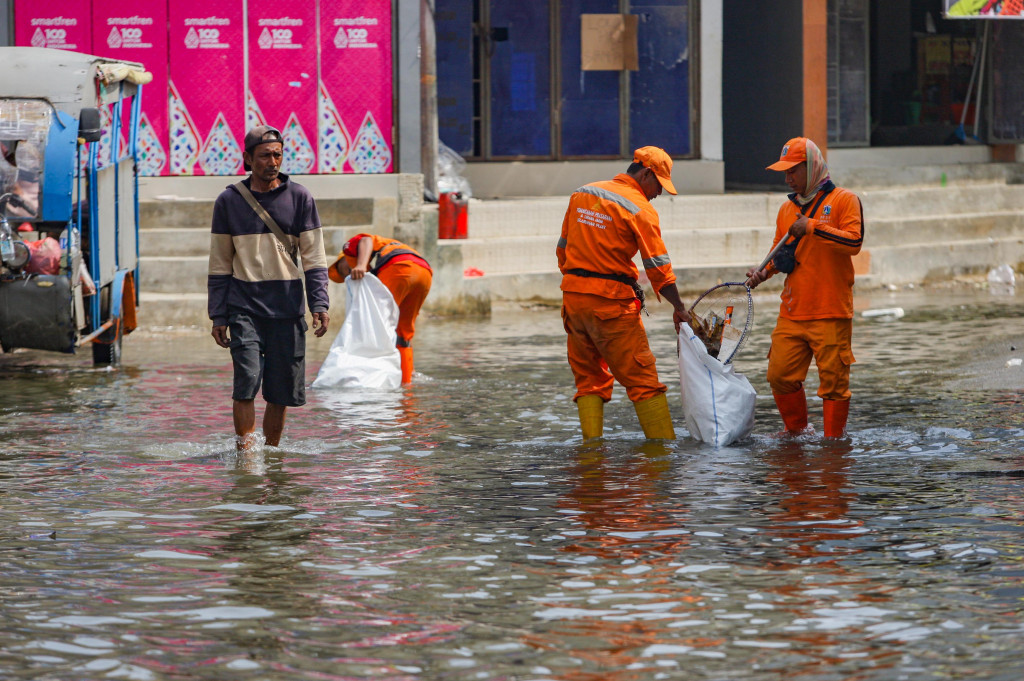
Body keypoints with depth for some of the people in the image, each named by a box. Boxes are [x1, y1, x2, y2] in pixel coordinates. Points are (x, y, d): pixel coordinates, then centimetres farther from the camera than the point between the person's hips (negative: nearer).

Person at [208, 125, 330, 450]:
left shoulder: (299, 198, 6)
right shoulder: (229, 201, 5)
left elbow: (314, 258, 5)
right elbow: (219, 265, 9)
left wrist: (319, 305, -6)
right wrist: (218, 316, 4)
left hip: (287, 307, 1)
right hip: (244, 306, -1)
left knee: (280, 391, 4)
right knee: (247, 379, -16)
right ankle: (245, 453, -12)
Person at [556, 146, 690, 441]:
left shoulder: (581, 195, 11)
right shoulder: (640, 209, -8)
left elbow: (563, 249, 16)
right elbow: (658, 266, -8)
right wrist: (679, 309, 1)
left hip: (573, 295, 6)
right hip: (611, 301, -6)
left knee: (588, 376, 13)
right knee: (642, 378, 0)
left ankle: (591, 440, 6)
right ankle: (663, 442, -1)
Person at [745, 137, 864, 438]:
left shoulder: (844, 200, 0)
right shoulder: (787, 209, 17)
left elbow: (853, 242, -15)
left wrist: (814, 226, -18)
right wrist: (763, 272, 5)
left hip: (831, 314, -5)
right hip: (791, 313, 6)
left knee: (833, 381, -4)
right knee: (780, 376, 2)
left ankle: (834, 438, 8)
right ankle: (796, 431, 20)